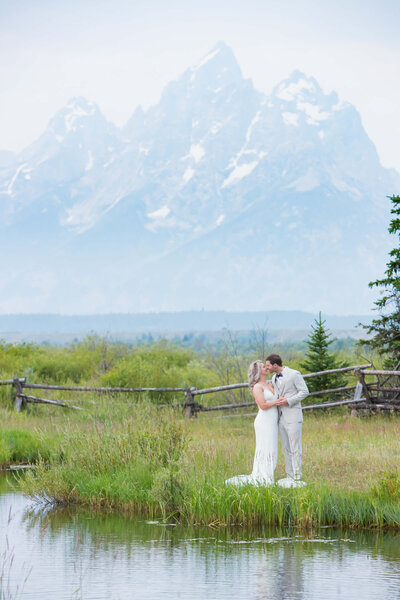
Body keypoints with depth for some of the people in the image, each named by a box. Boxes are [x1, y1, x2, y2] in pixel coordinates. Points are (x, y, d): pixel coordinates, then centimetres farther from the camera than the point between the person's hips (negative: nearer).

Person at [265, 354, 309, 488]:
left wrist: (288, 401, -18)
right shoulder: (274, 378, 12)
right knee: (286, 449, 9)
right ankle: (290, 477, 13)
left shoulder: (294, 374, -11)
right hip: (281, 418, 8)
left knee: (295, 448, -7)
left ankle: (297, 479, -5)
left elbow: (305, 392, -11)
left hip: (293, 416, -8)